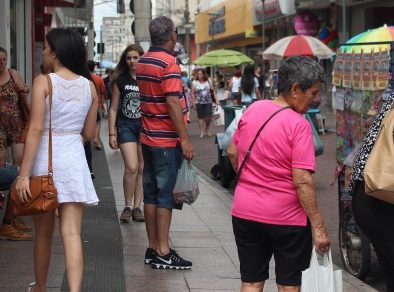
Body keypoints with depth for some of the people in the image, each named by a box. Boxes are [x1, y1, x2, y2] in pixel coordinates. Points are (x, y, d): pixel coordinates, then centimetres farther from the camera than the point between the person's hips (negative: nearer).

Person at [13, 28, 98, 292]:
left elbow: (36, 130, -15)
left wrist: (24, 174, -15)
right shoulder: (89, 86, 5)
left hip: (46, 159, -2)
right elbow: (89, 134, 9)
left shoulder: (43, 82, -8)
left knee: (43, 233, 14)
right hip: (75, 159, 2)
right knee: (72, 234, -2)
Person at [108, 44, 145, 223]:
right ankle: (127, 207, 1)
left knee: (142, 169, 4)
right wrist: (112, 133, 1)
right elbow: (114, 108, 7)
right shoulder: (120, 81, 4)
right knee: (131, 167, -13)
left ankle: (137, 207, 13)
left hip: (146, 126, 1)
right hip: (126, 126, -1)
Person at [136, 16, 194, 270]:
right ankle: (163, 253, -1)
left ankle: (153, 248, 16)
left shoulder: (143, 62, 12)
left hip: (148, 137, 8)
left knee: (151, 193, 10)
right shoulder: (169, 63, -15)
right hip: (167, 140, -8)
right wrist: (185, 139, -19)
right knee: (166, 196, -4)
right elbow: (172, 103, -21)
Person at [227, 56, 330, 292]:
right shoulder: (299, 125, -18)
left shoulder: (252, 110, 1)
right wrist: (319, 227, -17)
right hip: (287, 219, -5)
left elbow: (232, 153, 11)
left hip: (245, 212, 5)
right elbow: (302, 181, -22)